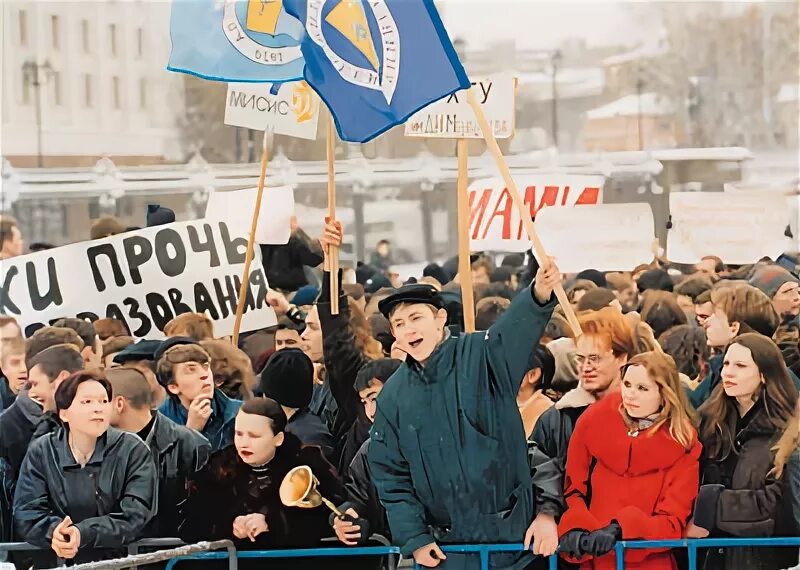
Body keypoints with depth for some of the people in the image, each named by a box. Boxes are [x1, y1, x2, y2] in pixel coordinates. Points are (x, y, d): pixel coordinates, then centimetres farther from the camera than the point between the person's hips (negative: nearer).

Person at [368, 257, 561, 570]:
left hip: (512, 535, -3)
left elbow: (518, 327, -26)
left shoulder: (482, 356, -5)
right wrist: (414, 539, -1)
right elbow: (391, 476, 8)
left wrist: (540, 294, -48)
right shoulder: (393, 397, 5)